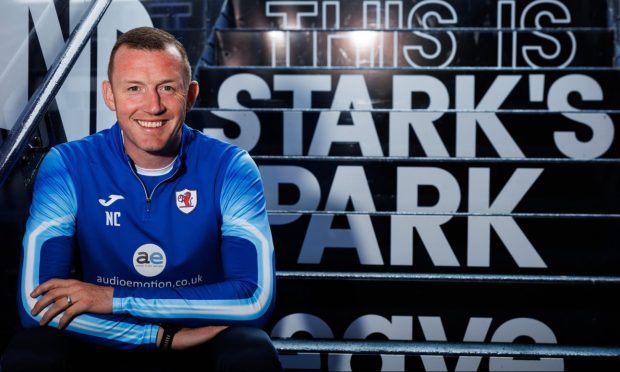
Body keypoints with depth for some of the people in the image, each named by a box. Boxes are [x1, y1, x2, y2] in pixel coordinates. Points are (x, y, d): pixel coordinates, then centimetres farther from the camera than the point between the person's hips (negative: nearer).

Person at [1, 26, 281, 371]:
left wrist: (114, 300, -23)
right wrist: (167, 336, -24)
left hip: (203, 343, 0)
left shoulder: (230, 168, -11)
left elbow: (256, 298, -20)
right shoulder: (66, 167, -10)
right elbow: (38, 303, -18)